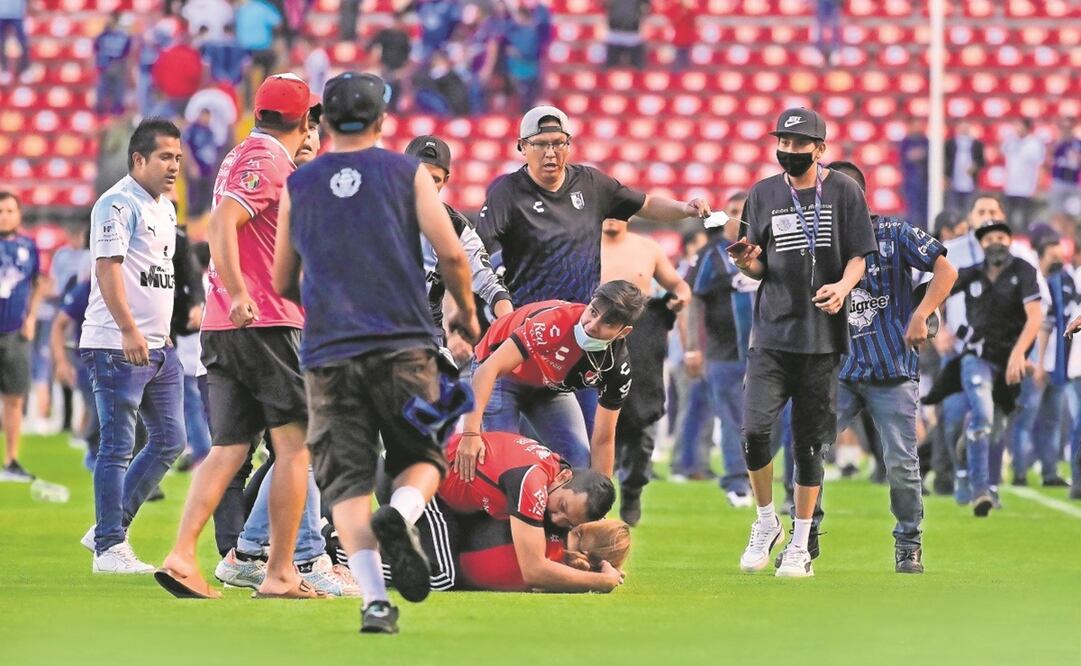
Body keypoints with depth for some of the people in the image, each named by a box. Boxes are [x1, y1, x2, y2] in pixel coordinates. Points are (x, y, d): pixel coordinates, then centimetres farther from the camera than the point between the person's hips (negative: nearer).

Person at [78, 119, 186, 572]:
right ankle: (109, 546, -1)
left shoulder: (165, 208, 17)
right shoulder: (118, 204, -12)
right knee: (118, 446, -6)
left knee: (169, 441, 10)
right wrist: (128, 330, -29)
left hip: (158, 346, 9)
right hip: (117, 346, -9)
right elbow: (108, 267, -21)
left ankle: (110, 528, 18)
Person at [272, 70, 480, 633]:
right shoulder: (406, 173, 5)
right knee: (421, 458, 12)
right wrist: (466, 313, 14)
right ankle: (401, 515, -22)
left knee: (346, 480, 2)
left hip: (328, 353, 1)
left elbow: (283, 284, 18)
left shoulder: (298, 186, 11)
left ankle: (373, 599, -13)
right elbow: (451, 254, -3)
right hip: (404, 344, -1)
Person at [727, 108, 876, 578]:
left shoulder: (844, 192, 2)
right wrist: (750, 265, -12)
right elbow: (760, 268, 11)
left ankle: (800, 544, 14)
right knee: (754, 430, -13)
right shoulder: (764, 194, 7)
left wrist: (843, 285, -17)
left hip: (822, 336, -1)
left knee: (809, 442, 3)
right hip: (772, 333, 1)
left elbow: (859, 256, 3)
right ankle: (765, 522, 10)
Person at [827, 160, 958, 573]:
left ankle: (908, 544, 16)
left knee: (902, 463, -2)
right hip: (838, 370, 3)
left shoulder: (893, 234, -1)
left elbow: (945, 270, -2)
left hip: (893, 370, -3)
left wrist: (920, 317, -13)